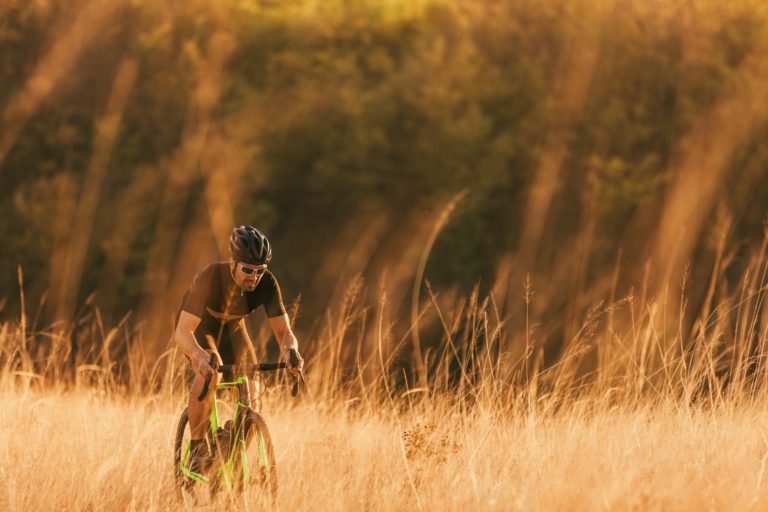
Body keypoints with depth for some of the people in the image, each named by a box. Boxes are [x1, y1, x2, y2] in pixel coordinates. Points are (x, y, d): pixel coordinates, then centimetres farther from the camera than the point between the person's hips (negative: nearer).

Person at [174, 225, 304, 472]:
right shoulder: (212, 277, -39)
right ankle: (198, 447, -19)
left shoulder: (266, 282, -28)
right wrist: (201, 356, -65)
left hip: (232, 328, 4)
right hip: (199, 326, -4)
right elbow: (182, 331, -44)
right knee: (209, 373, -34)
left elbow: (283, 331, -27)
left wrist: (291, 350, -51)